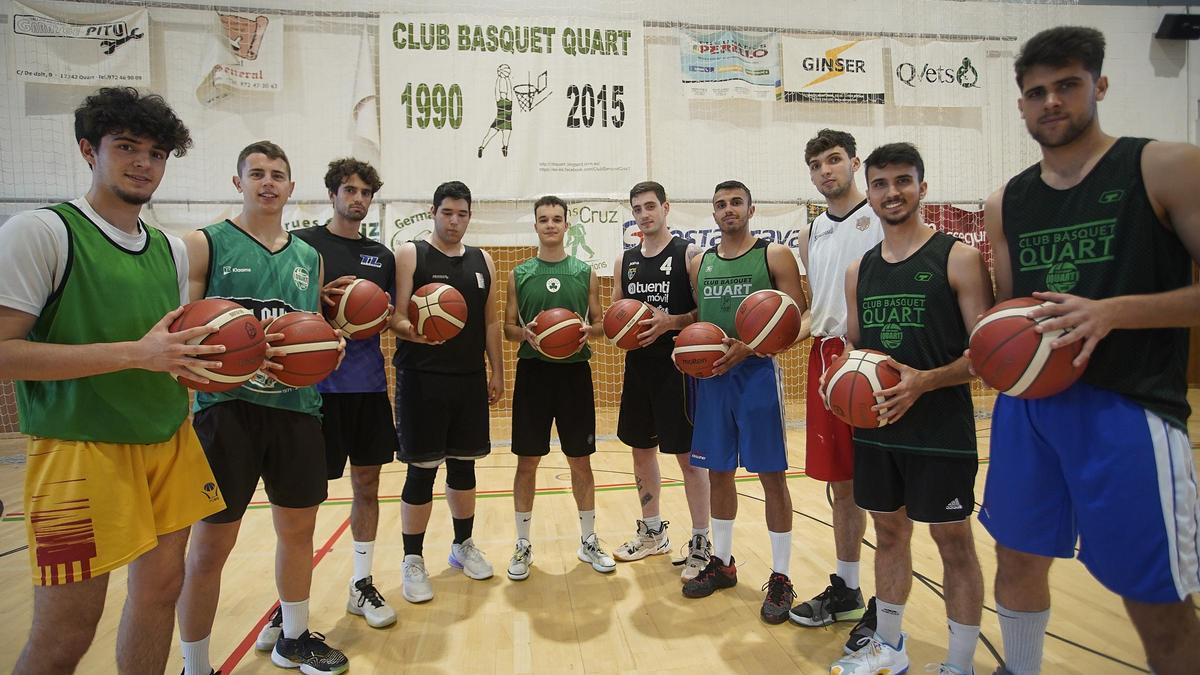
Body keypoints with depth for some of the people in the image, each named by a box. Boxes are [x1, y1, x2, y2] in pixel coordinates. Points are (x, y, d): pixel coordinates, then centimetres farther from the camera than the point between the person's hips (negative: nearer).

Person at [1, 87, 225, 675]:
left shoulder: (172, 249, 13)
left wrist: (207, 357, 0)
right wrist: (135, 353, -24)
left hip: (170, 442, 6)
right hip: (80, 448, -6)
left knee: (160, 587, 14)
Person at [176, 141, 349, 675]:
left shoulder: (310, 257, 13)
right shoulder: (205, 244, 0)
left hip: (297, 408, 5)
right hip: (227, 407, -4)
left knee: (298, 528, 15)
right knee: (210, 543, 3)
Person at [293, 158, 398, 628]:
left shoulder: (382, 255, 12)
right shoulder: (303, 243, -1)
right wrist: (326, 298, -19)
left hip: (369, 384, 5)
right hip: (318, 383, -4)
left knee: (367, 484, 10)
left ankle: (363, 585, 25)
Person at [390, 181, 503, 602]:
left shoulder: (482, 261, 11)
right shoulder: (411, 254, -1)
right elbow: (397, 315, -8)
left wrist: (497, 373, 10)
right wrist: (408, 329, -30)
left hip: (471, 379, 4)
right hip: (422, 379, -4)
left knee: (464, 466, 14)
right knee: (422, 470, 1)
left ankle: (463, 546, 31)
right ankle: (413, 560, 18)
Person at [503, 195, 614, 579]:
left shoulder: (585, 273, 5)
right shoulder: (518, 275, 5)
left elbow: (601, 324, 7)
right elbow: (507, 327, 5)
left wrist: (588, 331, -15)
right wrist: (525, 333, -16)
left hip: (574, 372, 0)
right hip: (533, 372, 0)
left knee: (581, 460, 8)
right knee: (527, 461, 5)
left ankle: (588, 540, 25)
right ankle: (523, 544, 22)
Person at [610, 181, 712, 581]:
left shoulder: (689, 254, -5)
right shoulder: (625, 261, 12)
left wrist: (670, 322, -23)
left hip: (678, 365, -6)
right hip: (638, 366, 6)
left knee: (688, 454, 0)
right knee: (641, 448, 14)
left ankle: (701, 544, 14)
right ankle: (653, 532, 31)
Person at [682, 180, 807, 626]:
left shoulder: (775, 256, -2)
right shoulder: (699, 263, 12)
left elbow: (798, 317, -7)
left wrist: (750, 347, -19)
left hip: (757, 372, -4)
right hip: (710, 375, 5)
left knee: (771, 475, 1)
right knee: (718, 472, 12)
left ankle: (780, 578, 16)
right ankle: (721, 562, 29)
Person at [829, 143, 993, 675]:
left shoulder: (958, 257, -7)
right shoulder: (859, 270, 8)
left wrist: (924, 381, -24)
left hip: (942, 430, -5)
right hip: (875, 427, 5)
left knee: (953, 541, 7)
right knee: (889, 532, 16)